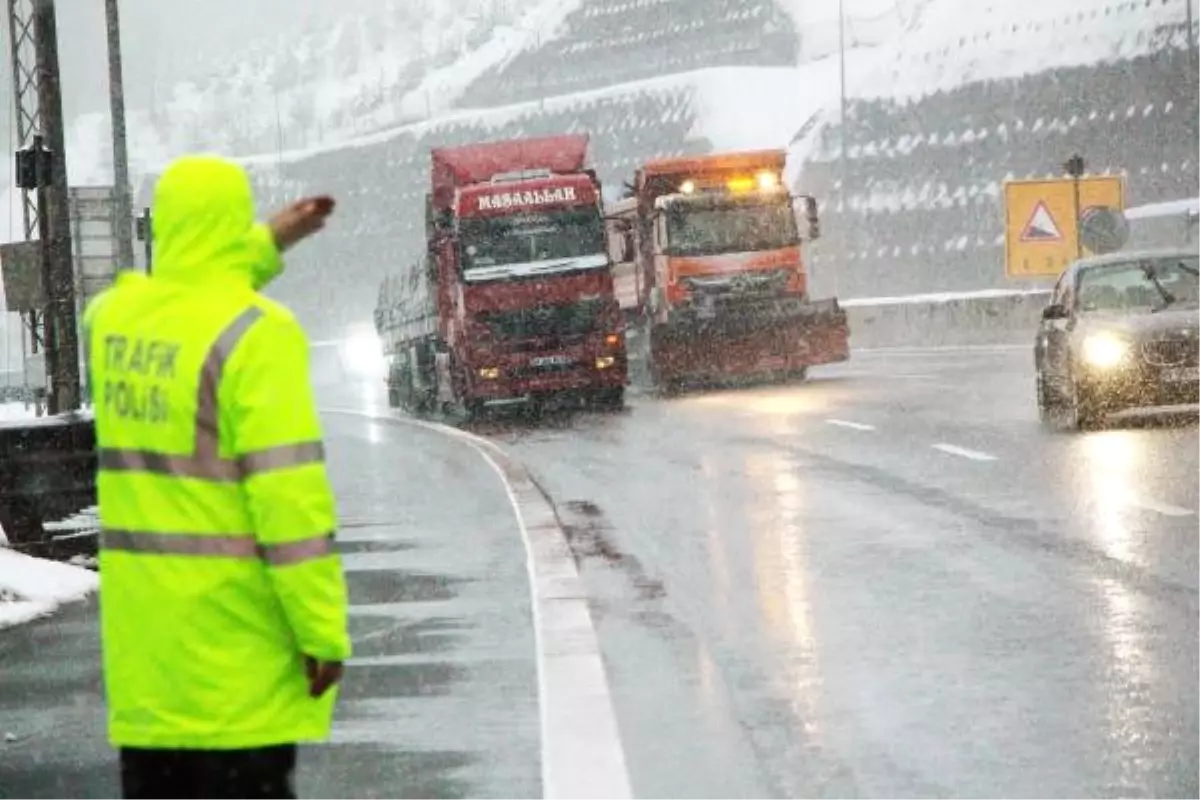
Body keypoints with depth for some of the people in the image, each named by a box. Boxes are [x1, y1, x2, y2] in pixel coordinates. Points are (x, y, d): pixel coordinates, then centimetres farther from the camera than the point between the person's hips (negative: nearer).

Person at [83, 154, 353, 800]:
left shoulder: (111, 318, 6)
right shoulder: (256, 333, -15)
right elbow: (289, 493, -19)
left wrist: (268, 245, 31)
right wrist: (323, 629, -15)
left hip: (140, 608, 7)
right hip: (233, 611, -7)